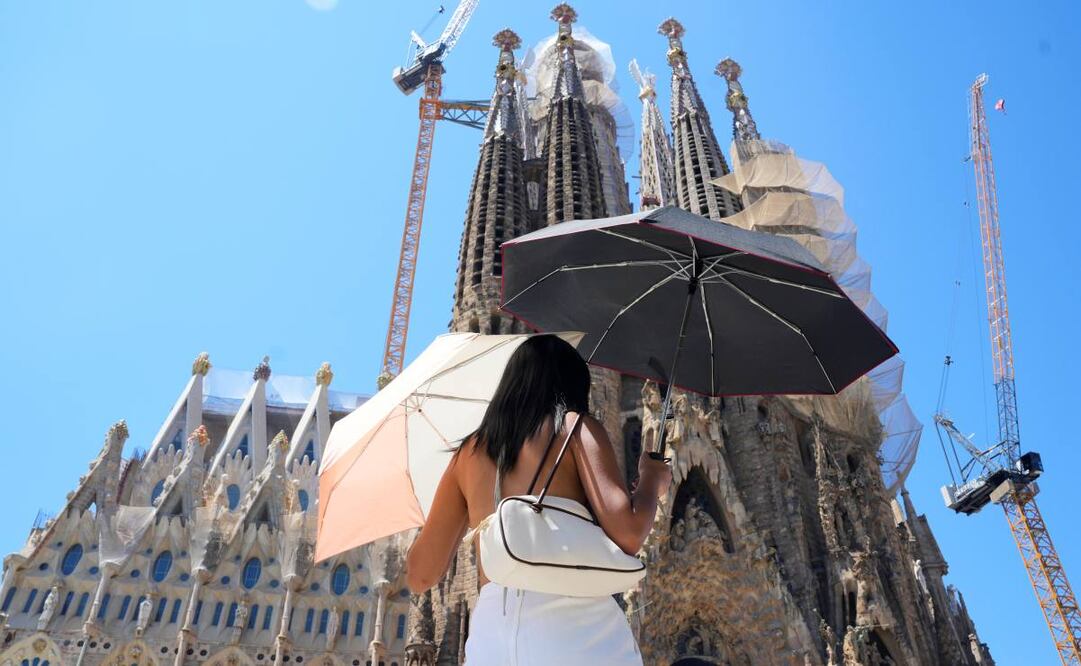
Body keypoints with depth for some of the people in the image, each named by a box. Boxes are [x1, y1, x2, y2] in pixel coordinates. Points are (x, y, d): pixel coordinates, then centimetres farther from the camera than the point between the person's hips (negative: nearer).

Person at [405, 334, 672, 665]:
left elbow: (420, 575, 18)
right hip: (576, 626, -3)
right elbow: (626, 534, -8)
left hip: (489, 639, 4)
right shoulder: (576, 426, 6)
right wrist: (651, 480, 13)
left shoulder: (469, 451, 18)